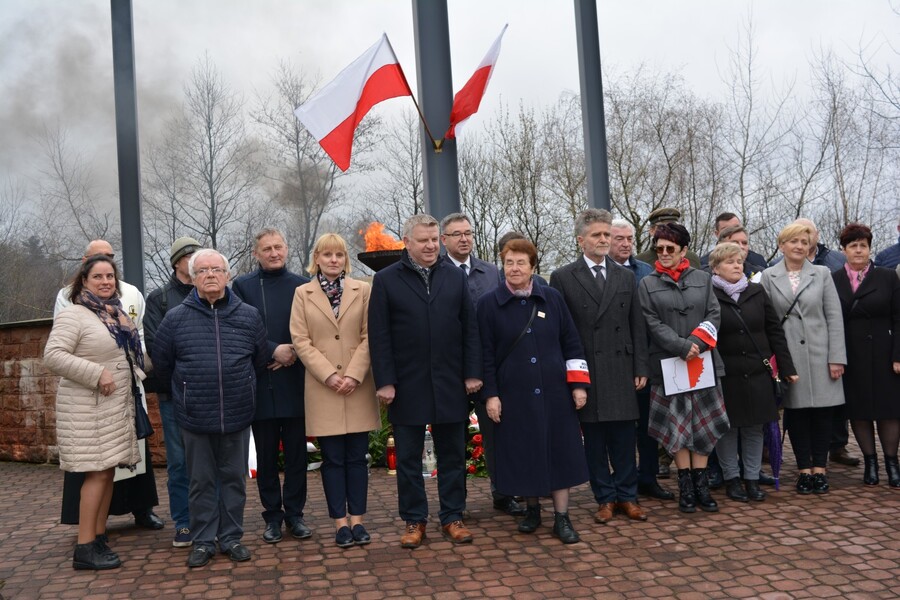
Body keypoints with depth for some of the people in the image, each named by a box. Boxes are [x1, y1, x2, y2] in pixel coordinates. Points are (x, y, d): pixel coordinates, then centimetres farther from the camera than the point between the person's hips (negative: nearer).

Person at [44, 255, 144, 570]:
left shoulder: (115, 314, 12)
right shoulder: (73, 314, -12)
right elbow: (53, 356, -21)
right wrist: (97, 374, -23)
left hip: (115, 403, 8)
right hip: (88, 407, -8)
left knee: (108, 471, 9)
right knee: (97, 473, -8)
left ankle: (99, 538, 17)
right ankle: (84, 549, -1)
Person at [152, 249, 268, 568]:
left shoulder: (249, 316, 0)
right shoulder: (175, 318, -2)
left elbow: (261, 359, 11)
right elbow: (161, 365, 9)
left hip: (237, 416, 1)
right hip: (195, 418, -1)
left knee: (234, 479, 11)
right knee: (201, 482, 11)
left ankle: (232, 537, 25)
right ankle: (203, 541, 23)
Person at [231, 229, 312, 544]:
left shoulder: (302, 285, 5)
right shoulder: (243, 286, 3)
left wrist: (294, 353, -12)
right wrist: (274, 351, -14)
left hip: (295, 382, 1)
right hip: (261, 385, -1)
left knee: (297, 453, 7)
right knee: (266, 455, 8)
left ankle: (294, 513, 19)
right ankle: (273, 516, 20)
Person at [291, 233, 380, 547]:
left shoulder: (363, 290, 6)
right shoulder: (302, 293, 6)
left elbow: (369, 336, 1)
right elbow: (301, 340, -1)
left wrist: (354, 375, -11)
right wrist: (329, 375, -11)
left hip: (359, 387, 1)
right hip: (322, 388, 0)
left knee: (357, 456, 5)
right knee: (332, 458, 4)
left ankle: (357, 519, 14)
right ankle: (340, 521, 12)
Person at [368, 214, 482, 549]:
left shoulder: (456, 277, 7)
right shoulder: (386, 280, 0)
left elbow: (470, 329, 7)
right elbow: (379, 336, -3)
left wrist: (473, 373, 0)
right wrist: (384, 382, -9)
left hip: (451, 384, 2)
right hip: (407, 386, -2)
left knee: (452, 455, 10)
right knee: (408, 458, 8)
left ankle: (452, 518, 22)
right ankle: (414, 521, 20)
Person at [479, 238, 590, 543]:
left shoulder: (552, 298, 2)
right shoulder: (488, 304, -2)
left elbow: (571, 343, 5)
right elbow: (486, 354, -2)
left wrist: (579, 384, 0)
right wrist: (490, 395, -5)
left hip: (554, 391, 1)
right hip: (513, 394, -1)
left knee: (559, 450, 4)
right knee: (523, 453, 6)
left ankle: (562, 517, 14)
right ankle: (532, 509, 25)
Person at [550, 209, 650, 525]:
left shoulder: (625, 276, 11)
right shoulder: (562, 278, 1)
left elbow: (637, 326, 10)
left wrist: (641, 368, 4)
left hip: (622, 369, 2)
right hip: (586, 372, -2)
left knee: (624, 437, 7)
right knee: (594, 439, 5)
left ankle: (626, 496, 20)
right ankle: (605, 499, 18)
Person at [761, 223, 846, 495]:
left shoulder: (822, 274, 5)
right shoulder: (768, 277, 2)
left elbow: (834, 317, 2)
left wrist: (837, 357, -4)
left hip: (819, 354, 1)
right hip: (787, 356, -1)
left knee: (822, 411, 4)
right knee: (795, 411, 4)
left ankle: (819, 468, 15)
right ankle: (804, 469, 14)